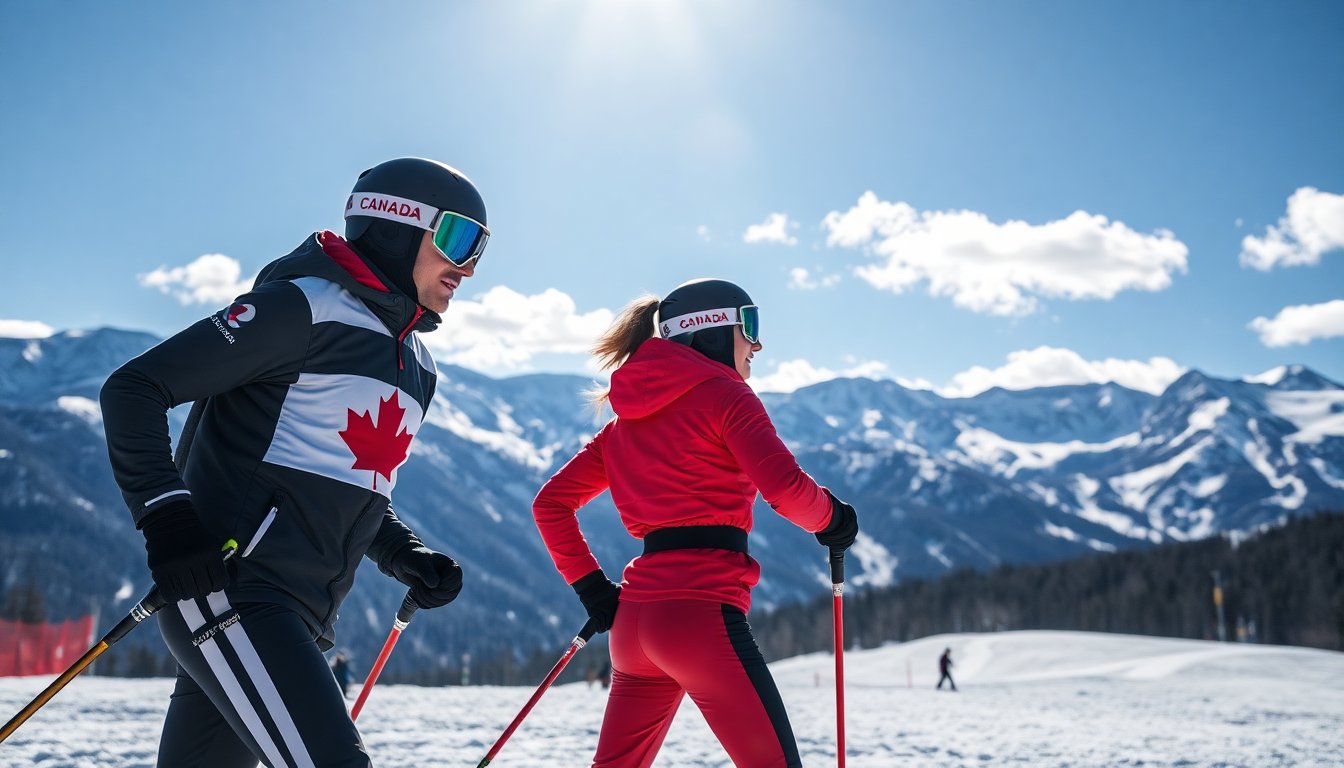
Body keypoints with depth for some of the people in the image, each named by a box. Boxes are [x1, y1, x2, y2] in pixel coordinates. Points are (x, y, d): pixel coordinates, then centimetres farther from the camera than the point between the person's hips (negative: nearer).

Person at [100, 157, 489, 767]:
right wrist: (167, 516, -20)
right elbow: (133, 389, -9)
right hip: (230, 585, -9)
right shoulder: (304, 306, -8)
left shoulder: (416, 366, 18)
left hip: (298, 619, 9)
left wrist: (408, 557, 10)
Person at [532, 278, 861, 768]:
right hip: (702, 610, -8)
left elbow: (550, 502, 20)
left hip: (635, 617, 8)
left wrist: (591, 587, 18)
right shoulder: (724, 395, -2)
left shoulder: (628, 416, 19)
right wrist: (832, 518, 3)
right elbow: (785, 487, -16)